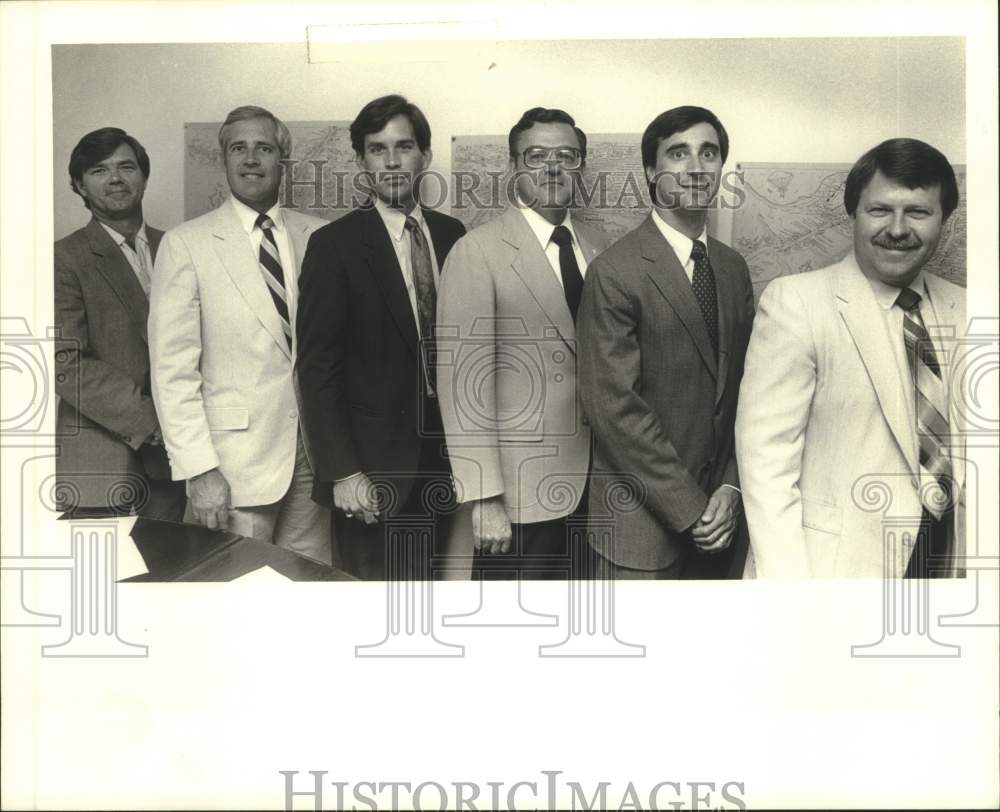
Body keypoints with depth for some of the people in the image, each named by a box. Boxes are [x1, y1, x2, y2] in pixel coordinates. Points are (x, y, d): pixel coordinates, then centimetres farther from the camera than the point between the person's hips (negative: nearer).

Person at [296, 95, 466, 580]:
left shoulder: (451, 235, 6)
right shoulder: (334, 245, -7)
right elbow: (317, 368, -9)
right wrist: (342, 471, -14)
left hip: (440, 460, 4)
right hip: (371, 471, -4)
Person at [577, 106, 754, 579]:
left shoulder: (734, 268, 9)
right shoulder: (615, 273, -12)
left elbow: (744, 389, 10)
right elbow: (614, 407, -16)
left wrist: (731, 488, -3)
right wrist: (689, 509, -14)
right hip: (642, 522, -5)